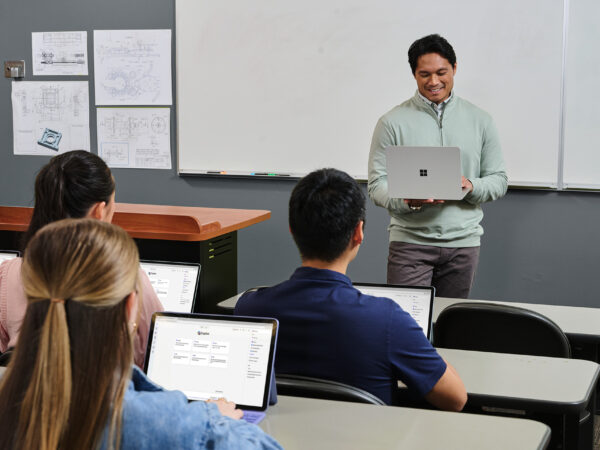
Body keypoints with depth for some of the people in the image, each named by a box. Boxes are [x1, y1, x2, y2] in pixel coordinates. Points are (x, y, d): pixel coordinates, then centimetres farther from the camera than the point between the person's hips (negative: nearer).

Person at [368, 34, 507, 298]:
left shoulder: (480, 120, 8)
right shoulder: (393, 123, 1)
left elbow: (499, 179, 10)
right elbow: (377, 184, -2)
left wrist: (471, 186, -12)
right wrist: (407, 200, -22)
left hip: (463, 240, 3)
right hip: (409, 240, -2)